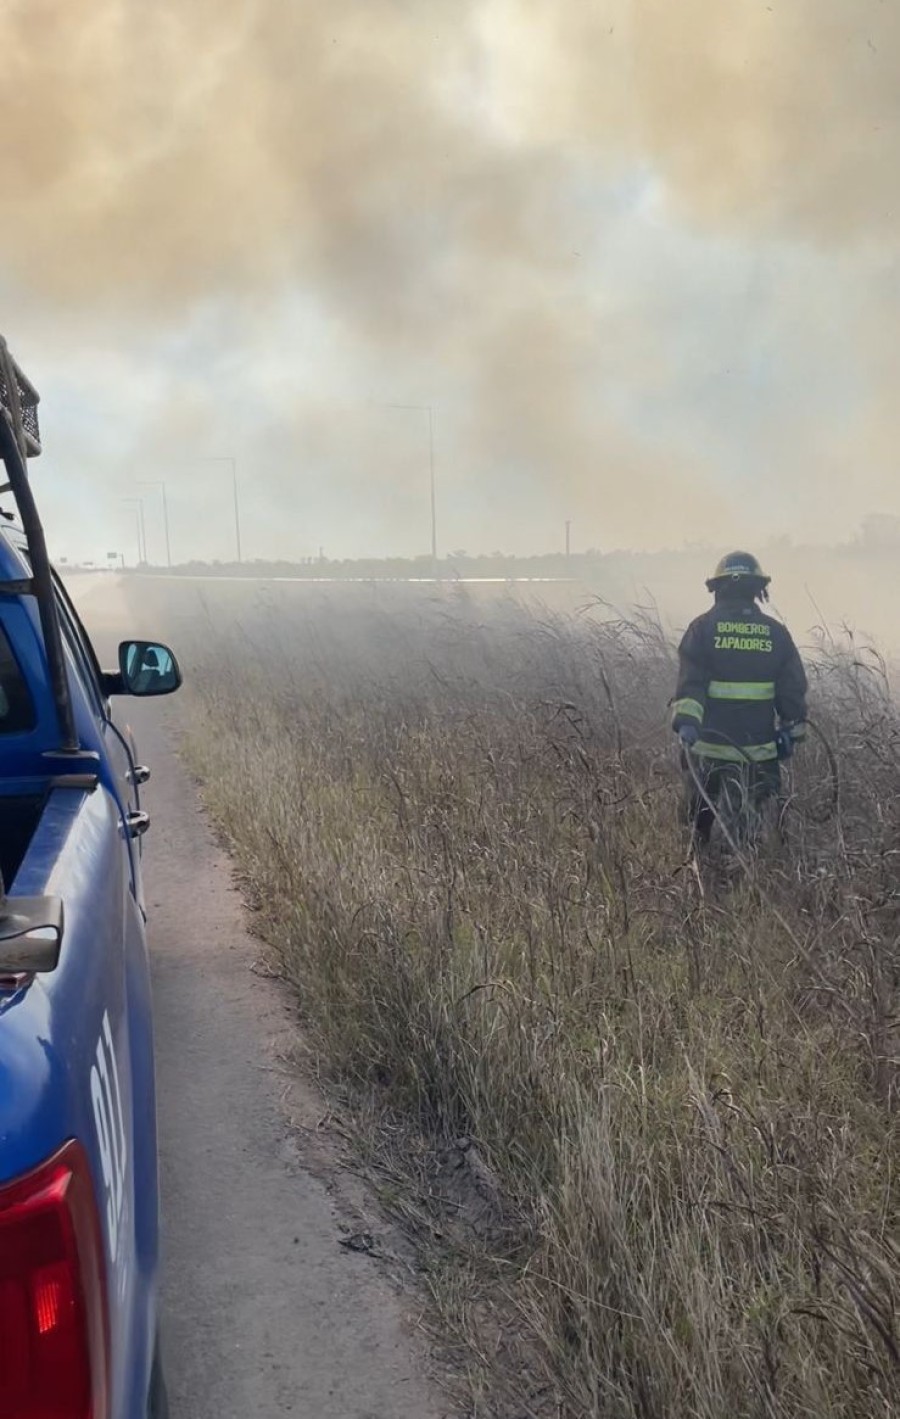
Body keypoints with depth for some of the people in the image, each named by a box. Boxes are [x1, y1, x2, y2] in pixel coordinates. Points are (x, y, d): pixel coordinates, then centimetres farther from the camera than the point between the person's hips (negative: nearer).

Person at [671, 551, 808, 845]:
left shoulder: (703, 627, -1)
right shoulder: (776, 632, 4)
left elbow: (689, 681, -14)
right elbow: (793, 690, 5)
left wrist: (685, 720, -23)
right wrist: (791, 733, 15)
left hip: (709, 747, -1)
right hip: (760, 751, 1)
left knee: (704, 825, 11)